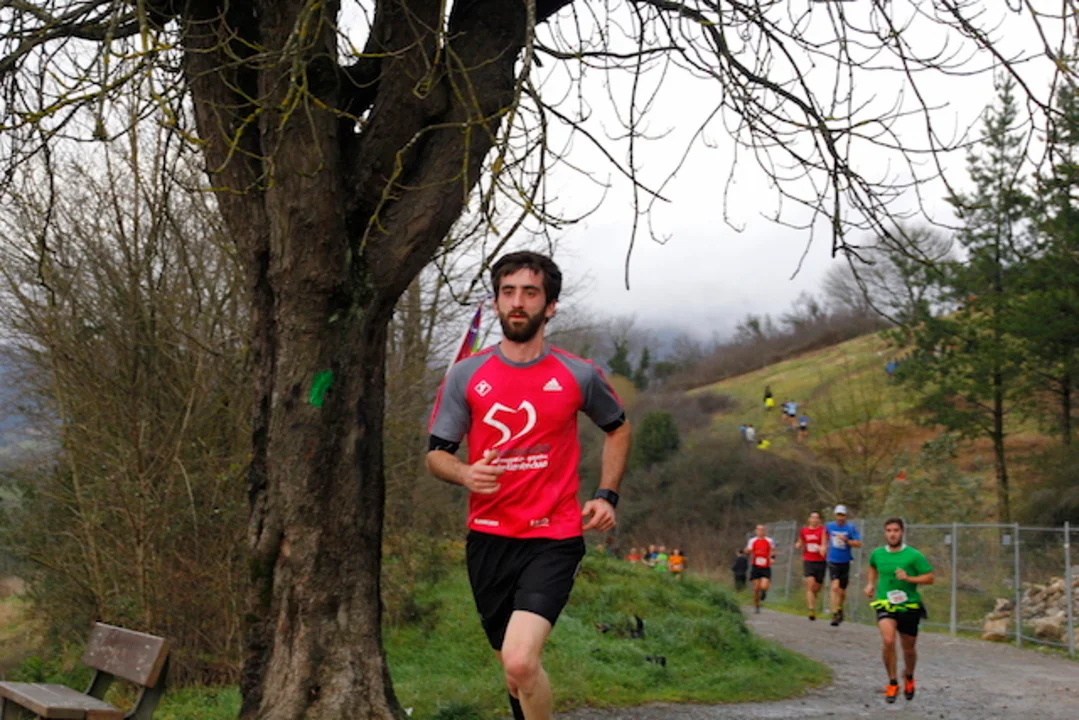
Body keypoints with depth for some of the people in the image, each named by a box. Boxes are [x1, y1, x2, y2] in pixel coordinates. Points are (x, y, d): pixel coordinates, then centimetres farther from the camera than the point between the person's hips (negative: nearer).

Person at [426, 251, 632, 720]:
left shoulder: (579, 375, -1)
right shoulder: (465, 375, 1)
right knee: (513, 666, 16)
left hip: (554, 539, -3)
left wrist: (607, 496, 7)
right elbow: (436, 453, 5)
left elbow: (618, 428, 18)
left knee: (520, 661, -22)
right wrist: (465, 474, -18)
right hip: (488, 539, 3)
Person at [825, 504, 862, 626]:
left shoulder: (851, 527, -6)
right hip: (833, 561, -1)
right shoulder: (829, 526, 0)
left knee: (842, 590, 12)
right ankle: (835, 615, -17)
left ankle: (840, 609, 40)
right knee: (835, 587, -18)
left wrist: (846, 540, -23)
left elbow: (858, 543, -11)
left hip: (845, 562, 1)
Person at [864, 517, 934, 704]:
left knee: (908, 648, 11)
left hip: (909, 606, -1)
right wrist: (871, 584, 14)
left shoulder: (914, 556, -8)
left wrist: (908, 578, -21)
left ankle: (909, 677, 44)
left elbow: (929, 578, -8)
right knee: (888, 641, -24)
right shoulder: (877, 554, 3)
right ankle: (892, 682, -8)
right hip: (885, 605, 1)